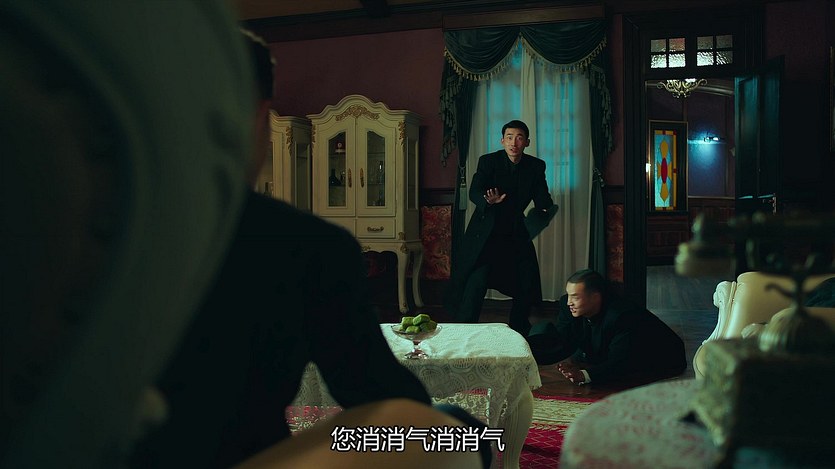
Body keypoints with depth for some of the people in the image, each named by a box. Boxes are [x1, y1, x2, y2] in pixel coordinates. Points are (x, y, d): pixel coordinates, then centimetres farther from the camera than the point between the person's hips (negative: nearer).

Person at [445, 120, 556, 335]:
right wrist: (488, 201, -44)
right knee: (476, 283, -14)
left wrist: (545, 212, -30)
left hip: (517, 233, 4)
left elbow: (542, 198, -7)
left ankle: (518, 332, 25)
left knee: (528, 287, 6)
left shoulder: (536, 166, -2)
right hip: (486, 232, -4)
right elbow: (474, 192, -21)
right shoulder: (488, 161, -11)